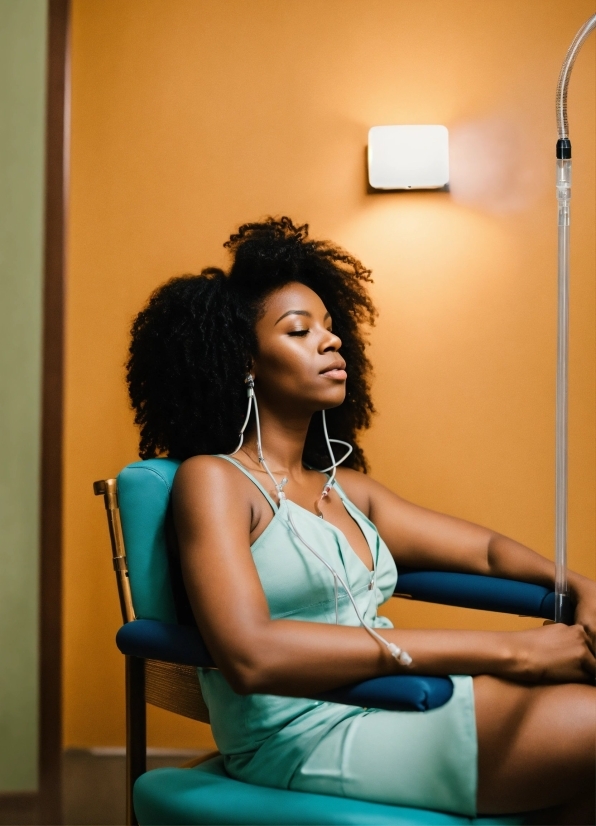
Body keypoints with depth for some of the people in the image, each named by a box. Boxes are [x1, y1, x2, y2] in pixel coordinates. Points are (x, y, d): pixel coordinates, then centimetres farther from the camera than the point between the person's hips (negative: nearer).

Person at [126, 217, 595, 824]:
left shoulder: (346, 488, 19)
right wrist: (499, 650, -23)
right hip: (303, 736, -7)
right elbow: (251, 655, -20)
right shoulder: (212, 480, -4)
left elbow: (486, 549, 21)